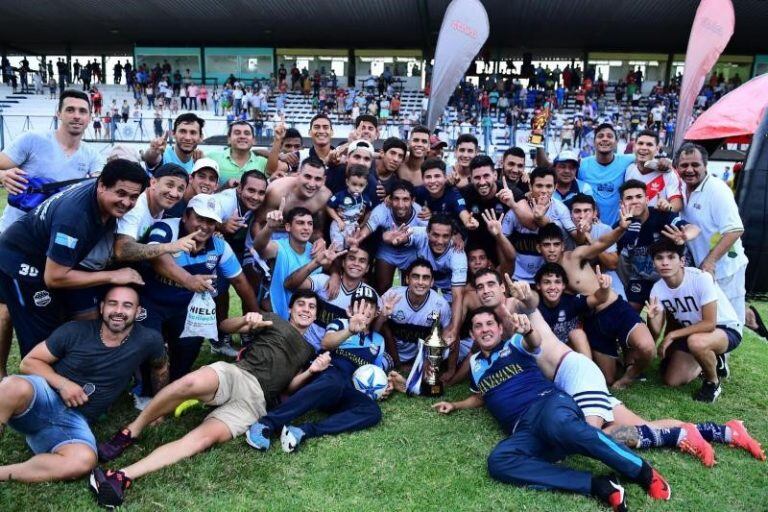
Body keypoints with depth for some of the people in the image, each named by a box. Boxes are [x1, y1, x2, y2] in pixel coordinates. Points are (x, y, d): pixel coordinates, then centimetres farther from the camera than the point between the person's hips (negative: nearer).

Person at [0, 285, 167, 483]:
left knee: (84, 461, -34)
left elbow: (161, 367, 17)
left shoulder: (147, 341, -4)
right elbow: (29, 362, 2)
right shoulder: (76, 331, -6)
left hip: (75, 421, 2)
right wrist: (62, 383, -15)